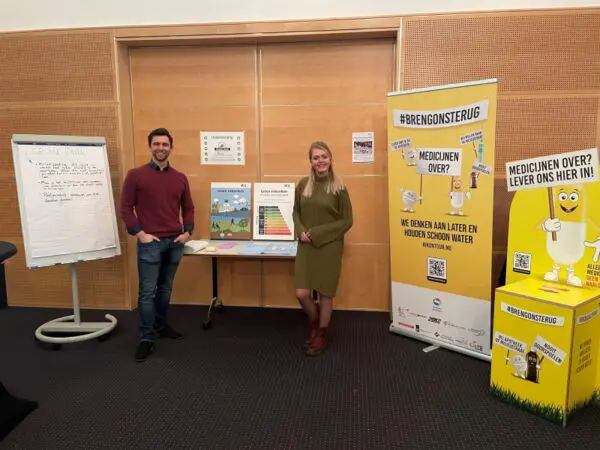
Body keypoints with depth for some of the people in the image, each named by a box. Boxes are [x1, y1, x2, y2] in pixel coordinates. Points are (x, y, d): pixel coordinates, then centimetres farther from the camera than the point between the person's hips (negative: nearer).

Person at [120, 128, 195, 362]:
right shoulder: (135, 175, -4)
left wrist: (187, 231, 1)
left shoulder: (180, 178, 7)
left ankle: (161, 326, 31)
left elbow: (188, 208, 14)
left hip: (175, 242, 4)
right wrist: (139, 233, -11)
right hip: (150, 243, -4)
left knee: (165, 289, 15)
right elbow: (126, 208, -4)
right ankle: (147, 338, 8)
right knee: (147, 292, 0)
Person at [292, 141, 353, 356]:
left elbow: (347, 221, -6)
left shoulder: (338, 188, -7)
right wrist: (301, 231, -8)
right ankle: (314, 322, 32)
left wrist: (318, 233, -14)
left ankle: (322, 333, 28)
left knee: (325, 293, 7)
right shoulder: (303, 184, 2)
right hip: (306, 247, 3)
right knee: (301, 293, 0)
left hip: (329, 247, -3)